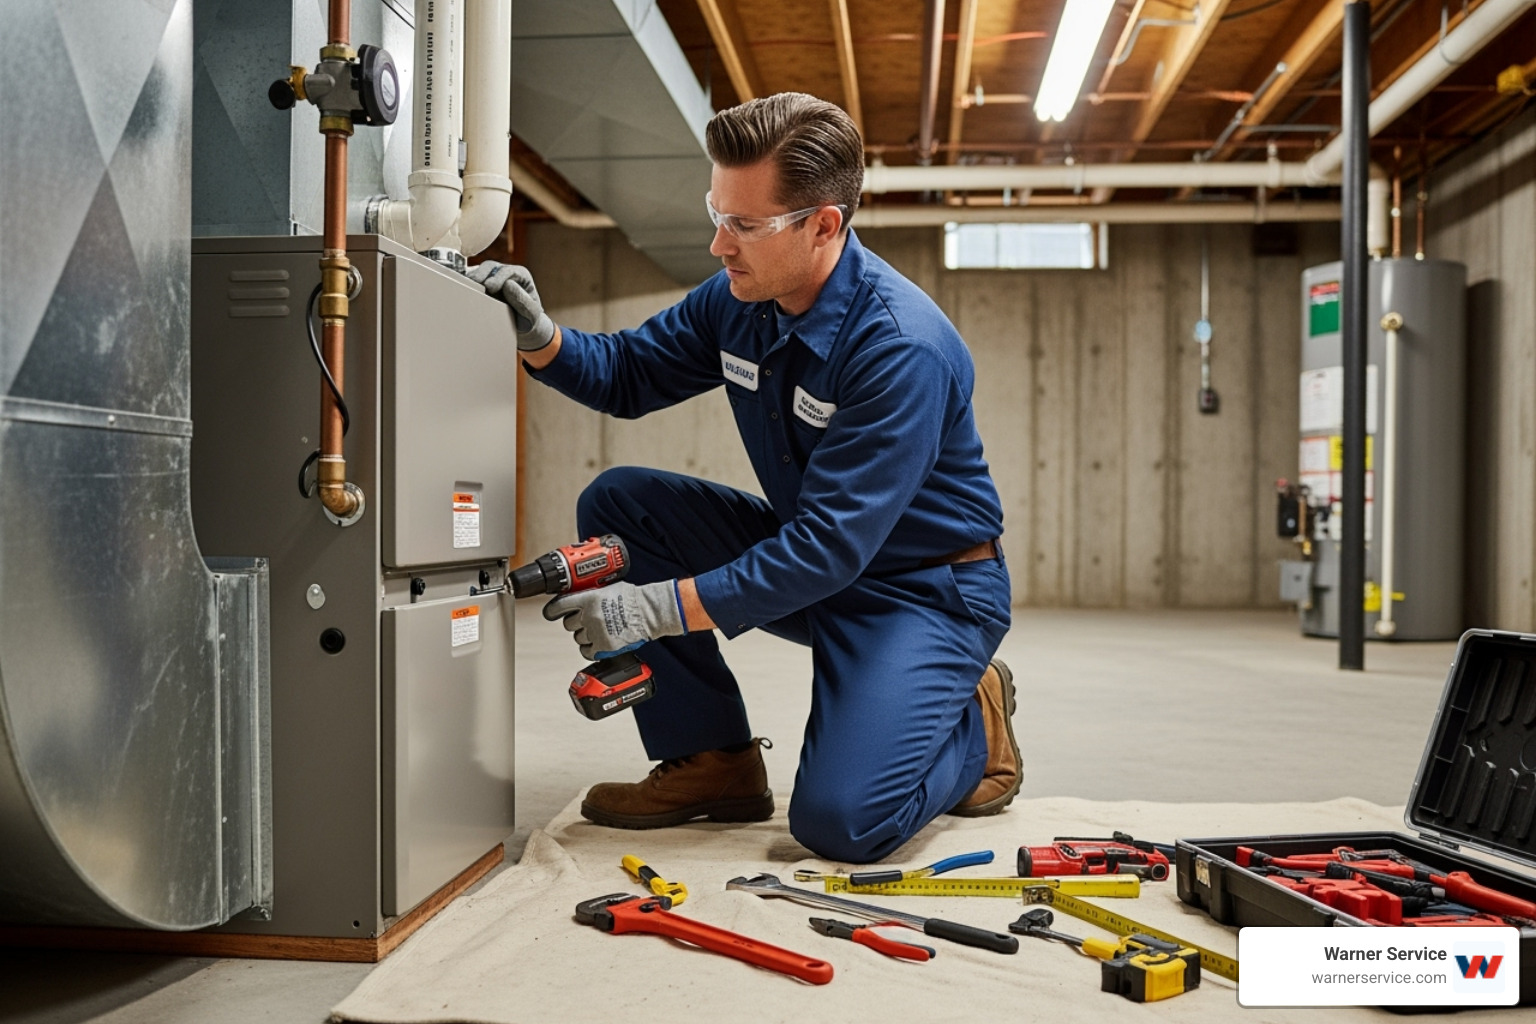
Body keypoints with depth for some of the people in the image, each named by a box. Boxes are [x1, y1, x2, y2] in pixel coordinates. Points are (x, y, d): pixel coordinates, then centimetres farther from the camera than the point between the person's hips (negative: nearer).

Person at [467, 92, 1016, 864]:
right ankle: (715, 762, 1)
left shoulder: (904, 348, -28)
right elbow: (629, 374, 9)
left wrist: (662, 608, -32)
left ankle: (972, 723, 9)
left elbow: (831, 548, -31)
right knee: (615, 503, -7)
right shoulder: (737, 300, -5)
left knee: (840, 821, -25)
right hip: (807, 555, 8)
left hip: (925, 585, -7)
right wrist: (541, 339, -12)